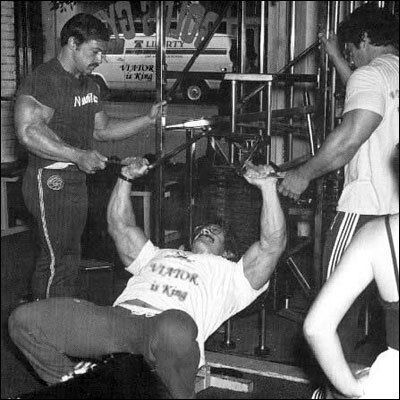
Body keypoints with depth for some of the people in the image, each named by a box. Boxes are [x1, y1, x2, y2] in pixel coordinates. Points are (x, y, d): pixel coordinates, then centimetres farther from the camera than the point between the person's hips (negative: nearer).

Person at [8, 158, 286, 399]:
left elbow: (273, 243, 16)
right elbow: (120, 226, 41)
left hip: (167, 324, -4)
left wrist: (267, 186, 12)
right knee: (25, 319, -16)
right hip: (120, 313, 4)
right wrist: (126, 178, 34)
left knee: (174, 330, -46)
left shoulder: (233, 276, 29)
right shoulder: (159, 256, 42)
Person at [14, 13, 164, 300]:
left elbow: (102, 129, 20)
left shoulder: (90, 85, 15)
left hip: (77, 180, 9)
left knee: (68, 257, 15)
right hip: (51, 181, -9)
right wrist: (78, 155, -32)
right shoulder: (44, 80, -15)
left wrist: (148, 120, 9)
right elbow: (28, 132, -25)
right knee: (59, 260, -7)